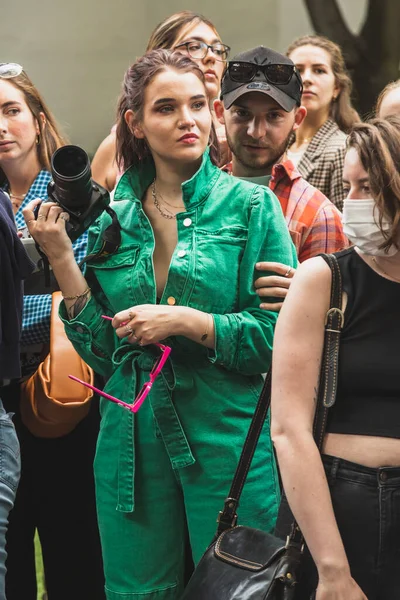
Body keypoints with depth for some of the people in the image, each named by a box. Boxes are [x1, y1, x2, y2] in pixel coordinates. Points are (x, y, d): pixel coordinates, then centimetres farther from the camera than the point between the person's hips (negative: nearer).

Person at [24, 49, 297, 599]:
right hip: (133, 442, 3)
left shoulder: (251, 205, -4)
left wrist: (187, 321, -17)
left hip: (228, 440, -3)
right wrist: (62, 260, -3)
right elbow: (101, 350, 7)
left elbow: (282, 334, -9)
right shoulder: (112, 215, 6)